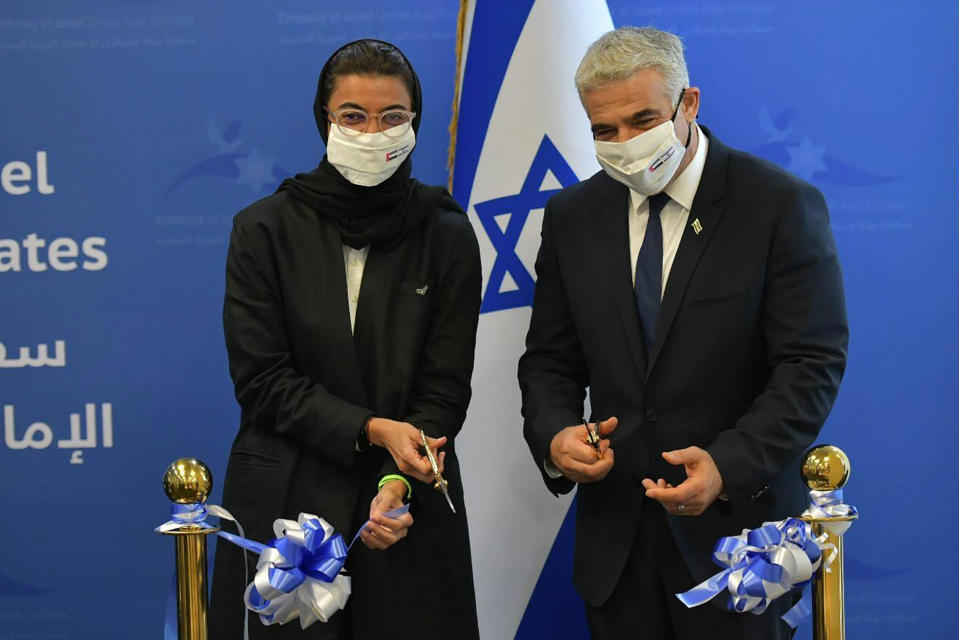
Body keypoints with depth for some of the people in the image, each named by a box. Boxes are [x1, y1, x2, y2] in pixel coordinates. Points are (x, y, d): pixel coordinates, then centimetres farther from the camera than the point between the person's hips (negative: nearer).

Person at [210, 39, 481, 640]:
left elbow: (444, 388, -2)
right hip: (283, 505, -1)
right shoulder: (265, 230, -2)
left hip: (408, 507, 1)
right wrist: (374, 430, -17)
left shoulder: (448, 236, 0)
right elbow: (262, 380, -6)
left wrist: (399, 484, -17)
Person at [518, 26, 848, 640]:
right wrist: (554, 435, -11)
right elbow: (549, 360, 11)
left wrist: (729, 466, -25)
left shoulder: (783, 206, -7)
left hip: (739, 516, -4)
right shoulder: (573, 216, 7)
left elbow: (812, 366, -12)